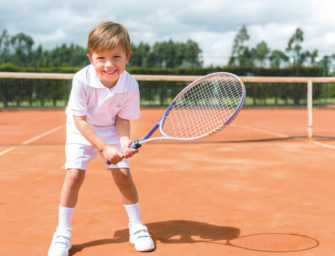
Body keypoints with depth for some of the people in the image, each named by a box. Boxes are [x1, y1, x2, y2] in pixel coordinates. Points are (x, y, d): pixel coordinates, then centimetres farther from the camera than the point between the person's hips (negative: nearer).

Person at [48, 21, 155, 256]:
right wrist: (104, 148, -28)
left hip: (111, 130, 2)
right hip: (82, 131, -1)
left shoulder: (130, 85, -24)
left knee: (123, 174, -8)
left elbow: (122, 119, -12)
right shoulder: (82, 80, -30)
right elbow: (80, 120, -24)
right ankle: (63, 233, 5)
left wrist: (124, 142, -31)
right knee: (74, 174, -14)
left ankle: (136, 226, 14)